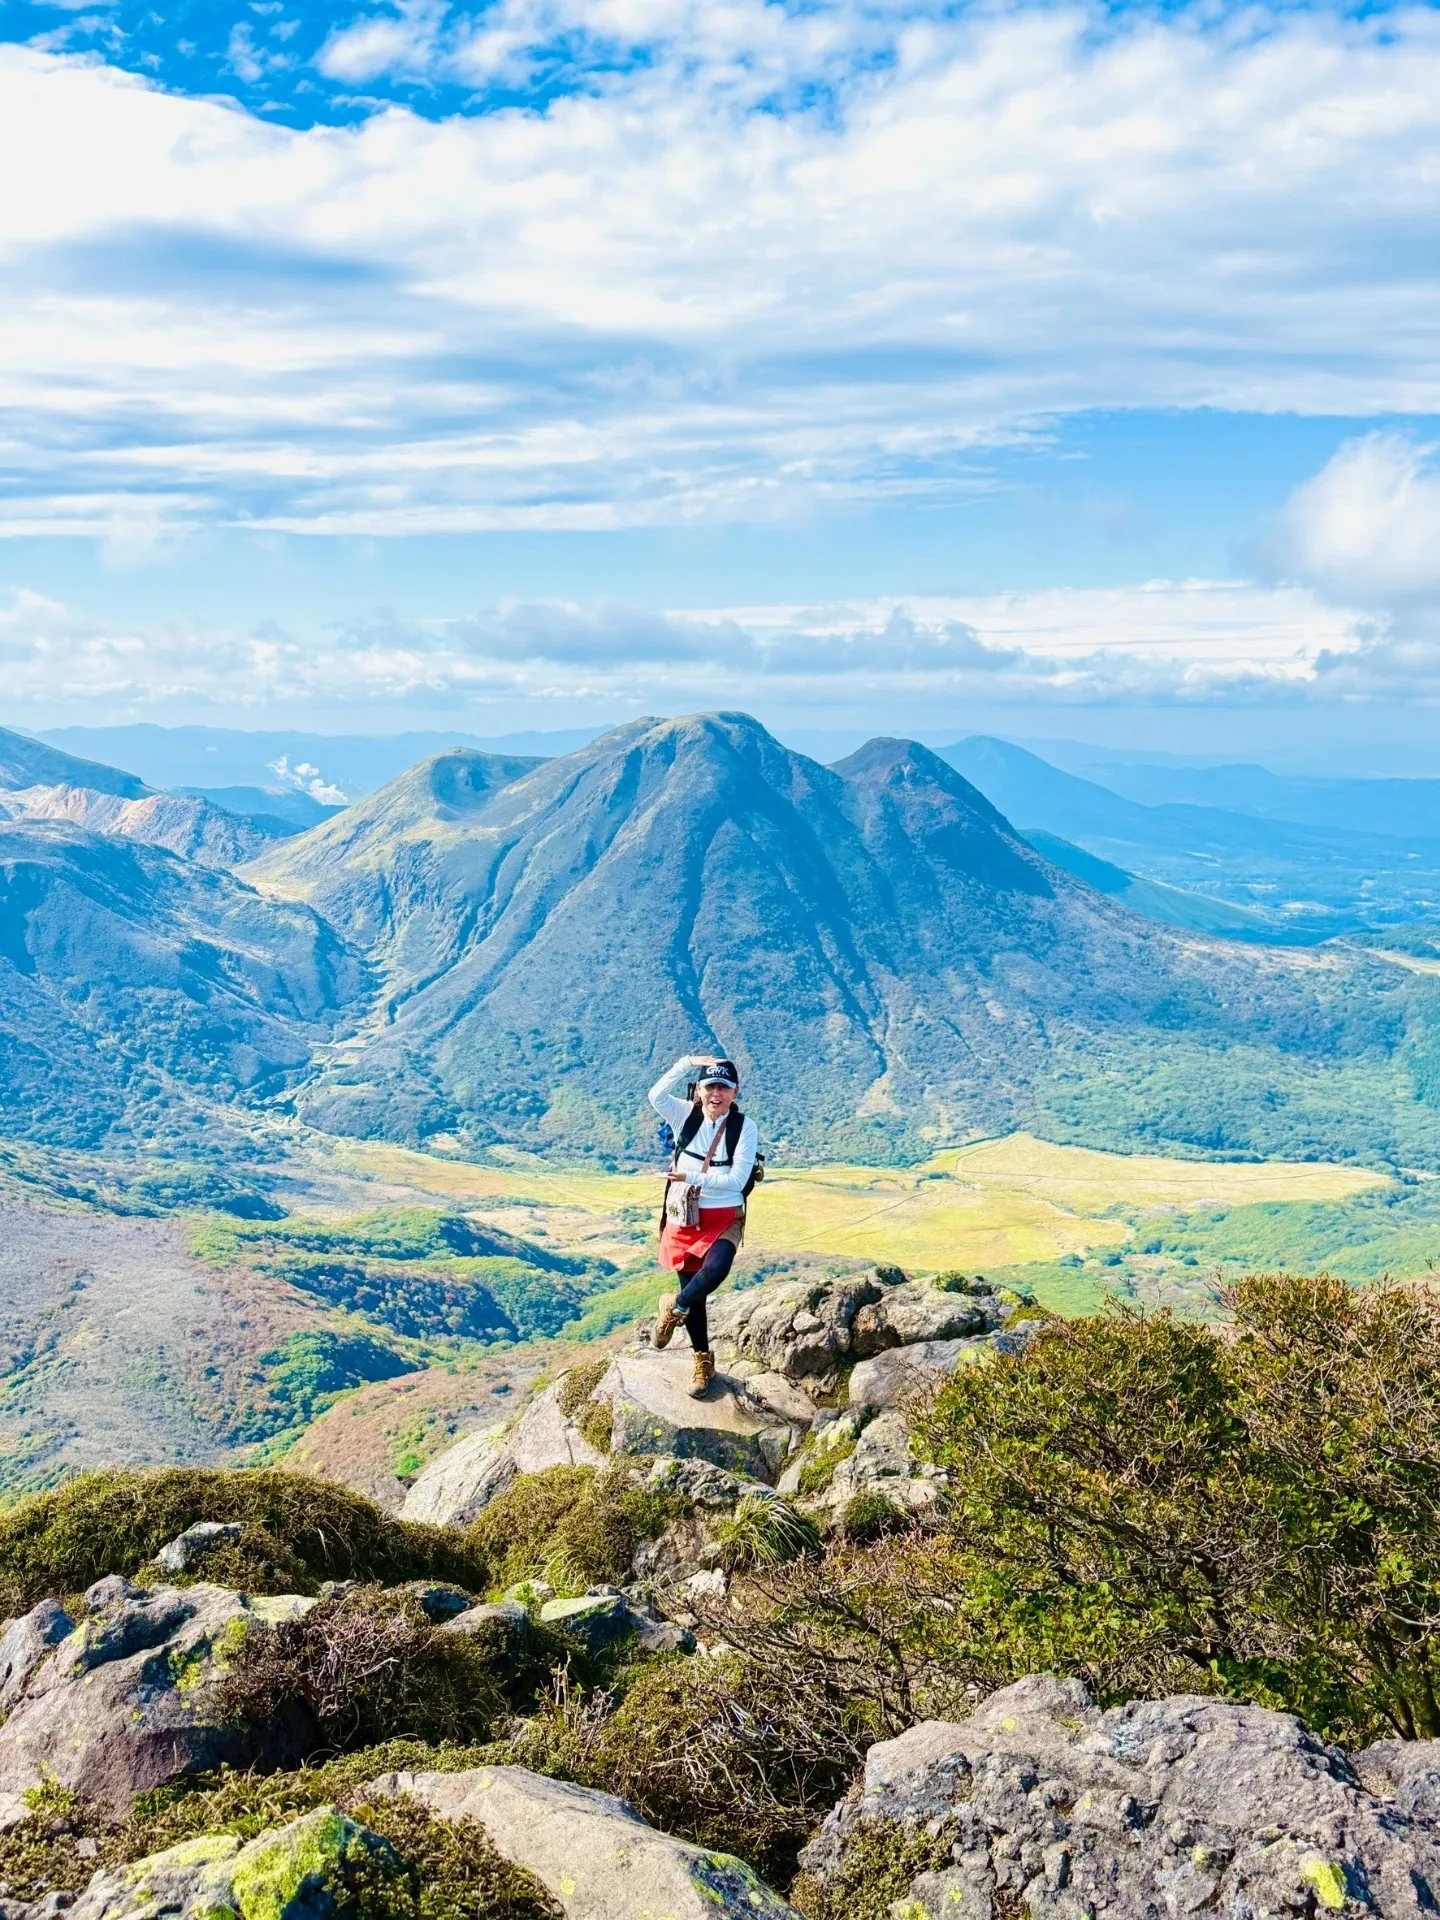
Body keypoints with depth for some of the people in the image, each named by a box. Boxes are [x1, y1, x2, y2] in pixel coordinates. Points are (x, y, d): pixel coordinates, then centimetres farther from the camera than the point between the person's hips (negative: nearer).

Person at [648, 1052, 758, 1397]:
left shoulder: (744, 1126, -9)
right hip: (684, 1217, 3)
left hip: (724, 1218, -3)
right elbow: (657, 1096, -24)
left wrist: (690, 1177, -22)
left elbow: (737, 1179, -16)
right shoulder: (686, 1115, -3)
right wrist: (688, 1063, -30)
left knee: (714, 1272, -31)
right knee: (692, 1291, 10)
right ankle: (703, 1361, 29)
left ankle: (674, 1308, -1)